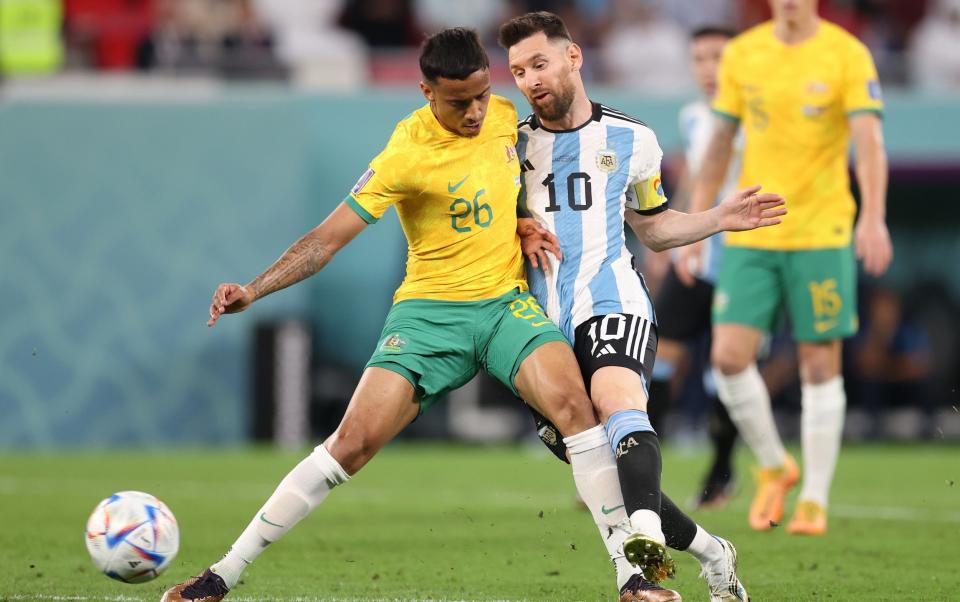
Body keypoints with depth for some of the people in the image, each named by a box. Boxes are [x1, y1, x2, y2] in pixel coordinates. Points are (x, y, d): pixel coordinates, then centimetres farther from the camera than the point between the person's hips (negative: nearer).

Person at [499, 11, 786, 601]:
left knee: (619, 399, -34)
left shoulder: (633, 141, 12)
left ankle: (645, 536, -58)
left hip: (613, 303, -3)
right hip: (544, 323, 3)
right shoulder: (508, 143, 11)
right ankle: (710, 552, 18)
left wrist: (721, 218, 11)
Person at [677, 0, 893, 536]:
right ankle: (775, 467, 15)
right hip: (750, 237, 3)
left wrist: (874, 219, -29)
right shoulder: (742, 55, 7)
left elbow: (870, 143, -14)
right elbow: (721, 144, 14)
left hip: (822, 236, -3)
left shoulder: (848, 55, -4)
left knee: (820, 365, 0)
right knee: (729, 356, -8)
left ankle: (814, 502, 11)